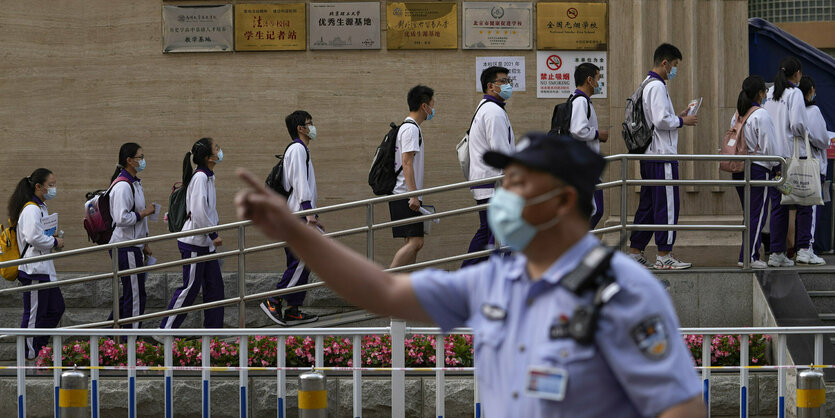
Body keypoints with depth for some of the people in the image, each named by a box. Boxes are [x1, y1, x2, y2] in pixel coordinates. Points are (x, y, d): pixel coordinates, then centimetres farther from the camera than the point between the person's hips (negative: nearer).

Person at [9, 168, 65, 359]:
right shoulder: (31, 209, -17)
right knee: (34, 313, -4)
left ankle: (40, 347, 21)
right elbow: (33, 237, -26)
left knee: (56, 308, 14)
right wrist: (55, 242, -12)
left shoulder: (41, 207, 16)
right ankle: (29, 353, 3)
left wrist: (52, 237, 9)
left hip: (44, 268, 11)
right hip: (34, 269, -11)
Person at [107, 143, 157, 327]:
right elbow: (122, 218, -25)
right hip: (126, 248, -10)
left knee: (130, 294, 14)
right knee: (135, 296, -5)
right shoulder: (122, 186, -17)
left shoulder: (135, 183, 15)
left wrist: (144, 244, 22)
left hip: (133, 246, 10)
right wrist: (144, 213, -14)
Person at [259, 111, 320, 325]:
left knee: (299, 263, 7)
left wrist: (314, 218, 28)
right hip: (297, 216, -10)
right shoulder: (297, 149, -8)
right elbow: (300, 182, -17)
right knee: (301, 261, -14)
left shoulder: (302, 150, 24)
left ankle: (293, 310, 6)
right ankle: (273, 301, -14)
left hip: (299, 217, 10)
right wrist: (309, 212, -23)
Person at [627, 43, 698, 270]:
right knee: (666, 205, -6)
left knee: (648, 204, 13)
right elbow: (661, 121, -21)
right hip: (662, 155, -10)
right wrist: (682, 121, -7)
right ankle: (664, 255, -5)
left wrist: (678, 116, 17)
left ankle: (635, 251, 16)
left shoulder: (647, 85, 17)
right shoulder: (657, 87, -14)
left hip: (649, 155, 10)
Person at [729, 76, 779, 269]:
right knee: (757, 214, -3)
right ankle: (750, 256, -5)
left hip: (738, 169, 7)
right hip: (758, 167, -7)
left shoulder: (737, 115, 10)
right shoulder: (761, 115, -13)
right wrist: (774, 165, 2)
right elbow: (768, 145, -13)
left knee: (750, 213, 14)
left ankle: (749, 255, 14)